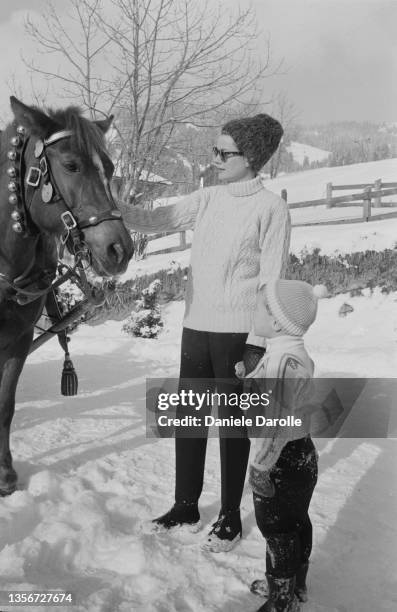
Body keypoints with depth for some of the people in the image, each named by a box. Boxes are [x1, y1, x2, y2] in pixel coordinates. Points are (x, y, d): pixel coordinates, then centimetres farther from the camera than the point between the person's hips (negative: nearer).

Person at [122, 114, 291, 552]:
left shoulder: (271, 208, -8)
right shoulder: (207, 199, 8)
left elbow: (272, 281, -10)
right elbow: (156, 221, 3)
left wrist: (257, 343, -13)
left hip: (238, 331, -6)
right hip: (196, 326, 6)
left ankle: (230, 517, 21)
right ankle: (186, 507, 27)